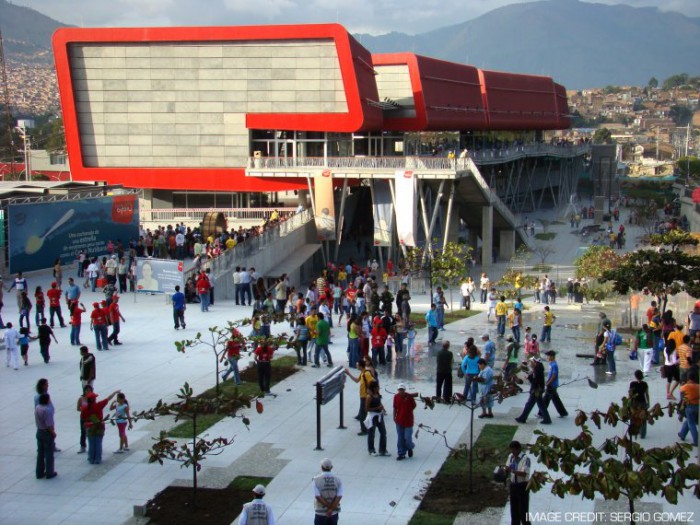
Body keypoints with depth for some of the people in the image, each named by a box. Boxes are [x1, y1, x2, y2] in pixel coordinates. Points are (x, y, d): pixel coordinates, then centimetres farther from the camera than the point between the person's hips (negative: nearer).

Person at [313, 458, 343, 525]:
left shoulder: (316, 480, -11)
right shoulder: (338, 480, -4)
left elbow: (318, 497, -17)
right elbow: (339, 497, -12)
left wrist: (328, 506, -10)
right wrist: (331, 509, -13)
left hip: (320, 513, -2)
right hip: (334, 513, 2)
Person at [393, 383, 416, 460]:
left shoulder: (409, 396, -13)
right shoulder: (396, 396, -4)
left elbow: (414, 406, 2)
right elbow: (395, 408, 6)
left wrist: (408, 411, -2)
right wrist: (394, 417, 3)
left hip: (408, 420, -3)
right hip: (399, 421, 3)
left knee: (407, 437, -3)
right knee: (400, 438, 6)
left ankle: (410, 448, 29)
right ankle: (401, 454, 16)